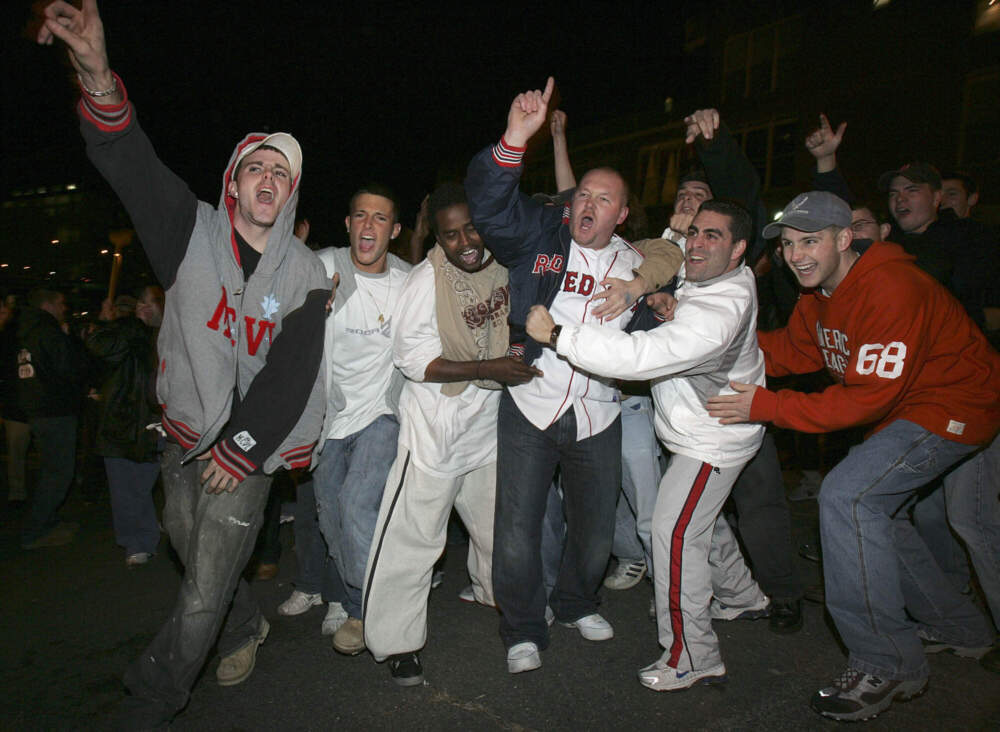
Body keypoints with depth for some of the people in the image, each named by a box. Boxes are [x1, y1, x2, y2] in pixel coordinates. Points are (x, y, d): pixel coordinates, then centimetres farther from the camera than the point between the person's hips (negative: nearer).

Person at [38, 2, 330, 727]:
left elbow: (293, 374, -9)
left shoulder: (305, 273, -6)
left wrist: (242, 448, -12)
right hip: (185, 436, 2)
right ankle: (247, 627, 48)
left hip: (250, 447, -2)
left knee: (204, 592, 2)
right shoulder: (194, 230, -3)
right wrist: (99, 77, -37)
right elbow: (132, 164, -19)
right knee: (195, 553, 19)